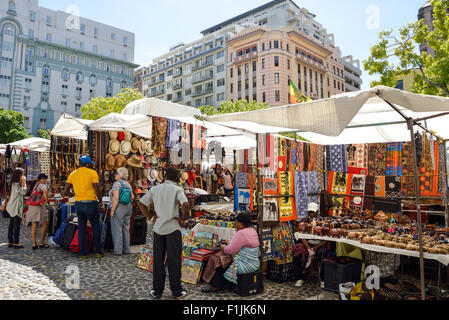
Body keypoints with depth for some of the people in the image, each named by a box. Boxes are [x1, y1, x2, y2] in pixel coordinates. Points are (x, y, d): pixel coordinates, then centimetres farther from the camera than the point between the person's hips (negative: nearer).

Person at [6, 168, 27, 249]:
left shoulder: (15, 183, 13)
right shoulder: (16, 184, -16)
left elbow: (22, 192, 15)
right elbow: (24, 192, -16)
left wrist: (22, 183, 9)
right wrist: (24, 183, -12)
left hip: (12, 208, 10)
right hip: (16, 208, -10)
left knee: (11, 225, 11)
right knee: (17, 225, -5)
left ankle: (10, 242, 17)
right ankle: (16, 243, -3)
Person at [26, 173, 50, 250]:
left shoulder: (35, 185, 20)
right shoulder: (42, 185, -8)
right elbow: (45, 191, -30)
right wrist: (46, 200, -21)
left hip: (31, 206, 8)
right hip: (39, 206, -8)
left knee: (34, 226, 7)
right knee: (45, 224, 3)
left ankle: (34, 244, 6)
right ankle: (42, 243, 6)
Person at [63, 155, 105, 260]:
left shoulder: (72, 174, 8)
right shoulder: (92, 173, -6)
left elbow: (65, 192, 7)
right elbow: (98, 191, -11)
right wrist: (100, 202, 2)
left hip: (78, 203, 4)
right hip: (91, 203, -4)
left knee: (81, 228, 10)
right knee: (96, 227, 8)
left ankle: (83, 254, 12)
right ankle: (98, 251, 15)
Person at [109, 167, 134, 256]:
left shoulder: (117, 183, -12)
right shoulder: (128, 184, 10)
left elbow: (116, 198, -19)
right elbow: (132, 197, 13)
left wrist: (112, 210, -17)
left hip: (119, 208, -7)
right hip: (128, 208, 7)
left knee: (117, 229, 2)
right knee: (126, 229, 13)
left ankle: (118, 251, 7)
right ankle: (127, 250, 19)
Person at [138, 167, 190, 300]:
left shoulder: (155, 189, 7)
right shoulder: (177, 189, -6)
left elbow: (140, 203, 7)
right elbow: (185, 204, -22)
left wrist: (150, 216, 7)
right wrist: (183, 219, -7)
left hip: (158, 228, 3)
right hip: (173, 228, -3)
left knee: (158, 260, 12)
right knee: (174, 260, 5)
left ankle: (157, 291, 20)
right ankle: (177, 291, 14)